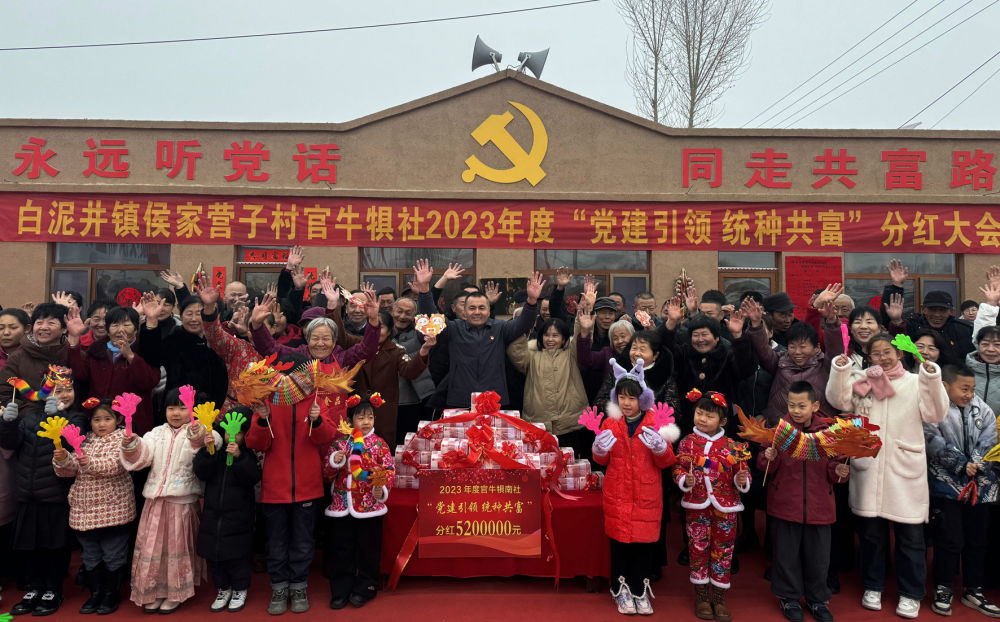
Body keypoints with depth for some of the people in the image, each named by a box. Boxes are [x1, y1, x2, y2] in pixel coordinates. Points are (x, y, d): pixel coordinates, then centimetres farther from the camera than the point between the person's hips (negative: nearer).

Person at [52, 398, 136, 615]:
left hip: (113, 508, -5)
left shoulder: (122, 438, -5)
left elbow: (115, 465, -20)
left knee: (113, 555, 5)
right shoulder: (85, 441, 10)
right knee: (90, 555, 15)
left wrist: (91, 463, -34)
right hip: (85, 508, 5)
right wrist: (63, 459, -15)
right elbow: (70, 470, 5)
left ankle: (111, 595, 20)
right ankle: (95, 594, 29)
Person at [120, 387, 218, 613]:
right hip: (155, 501, 4)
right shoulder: (157, 434, 10)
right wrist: (131, 445, -21)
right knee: (153, 545, 9)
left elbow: (213, 442, -27)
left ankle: (175, 594, 23)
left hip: (183, 501, -4)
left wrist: (198, 435, -47)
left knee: (178, 547, 7)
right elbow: (142, 455, -1)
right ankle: (155, 592, 26)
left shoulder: (197, 434, -5)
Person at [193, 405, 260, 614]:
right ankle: (223, 589, 30)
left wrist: (238, 457, -29)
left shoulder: (247, 455, -5)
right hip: (212, 512, 4)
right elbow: (201, 473, -8)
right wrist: (207, 451, -22)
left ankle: (240, 590, 22)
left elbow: (252, 478, -18)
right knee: (214, 554, 12)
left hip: (238, 515, -3)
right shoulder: (215, 451, 3)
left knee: (238, 554, 4)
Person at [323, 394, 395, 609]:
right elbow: (327, 473, 5)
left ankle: (364, 589, 23)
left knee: (368, 549, 8)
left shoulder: (379, 444, -2)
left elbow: (388, 470, -4)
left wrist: (382, 490, -19)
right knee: (341, 549, 10)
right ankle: (341, 591, 23)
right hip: (342, 505, 2)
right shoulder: (340, 443, 2)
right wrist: (334, 461, -15)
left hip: (369, 505, -2)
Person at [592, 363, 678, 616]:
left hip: (646, 495, -1)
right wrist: (599, 450, -15)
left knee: (644, 542, 5)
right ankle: (621, 590, 22)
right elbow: (602, 460, 8)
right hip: (617, 494, 1)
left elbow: (666, 462, -2)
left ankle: (640, 590, 23)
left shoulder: (655, 423, -2)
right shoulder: (610, 423, 2)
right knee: (619, 541, 6)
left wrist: (660, 447, -23)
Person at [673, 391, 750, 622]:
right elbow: (678, 468, -1)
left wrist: (742, 480, -17)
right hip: (697, 506, 0)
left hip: (725, 507, 0)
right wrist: (685, 480, -20)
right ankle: (701, 597, 24)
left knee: (722, 551, 8)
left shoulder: (731, 445, -3)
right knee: (698, 549, 9)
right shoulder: (688, 442, -3)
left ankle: (718, 598, 22)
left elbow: (741, 473, 4)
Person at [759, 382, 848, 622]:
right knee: (786, 554, 11)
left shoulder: (828, 431, -2)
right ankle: (789, 597, 30)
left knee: (818, 555, 13)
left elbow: (832, 467, 6)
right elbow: (766, 467, -2)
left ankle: (817, 599, 34)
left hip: (819, 507, 1)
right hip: (785, 505, -1)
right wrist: (769, 457, -22)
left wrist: (839, 471, -15)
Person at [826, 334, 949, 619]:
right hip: (868, 467, 1)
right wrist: (840, 371, -20)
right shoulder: (860, 381, 7)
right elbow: (839, 401, -7)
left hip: (905, 469, -1)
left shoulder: (915, 382, 5)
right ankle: (873, 587, 28)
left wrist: (932, 378, -17)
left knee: (910, 535, 4)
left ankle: (911, 594, 21)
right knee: (871, 532, 12)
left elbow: (935, 414, -5)